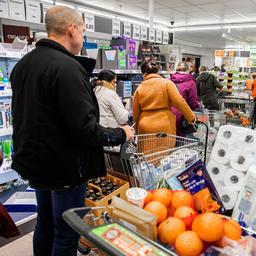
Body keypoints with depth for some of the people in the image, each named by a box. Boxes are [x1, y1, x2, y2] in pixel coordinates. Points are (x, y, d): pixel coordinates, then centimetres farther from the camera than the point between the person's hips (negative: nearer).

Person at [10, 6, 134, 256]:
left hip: (34, 162, 9)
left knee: (44, 224, 24)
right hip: (64, 169, -8)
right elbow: (86, 129, -26)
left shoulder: (22, 64, 6)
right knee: (66, 234, 9)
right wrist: (121, 134, -10)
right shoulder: (66, 67, -23)